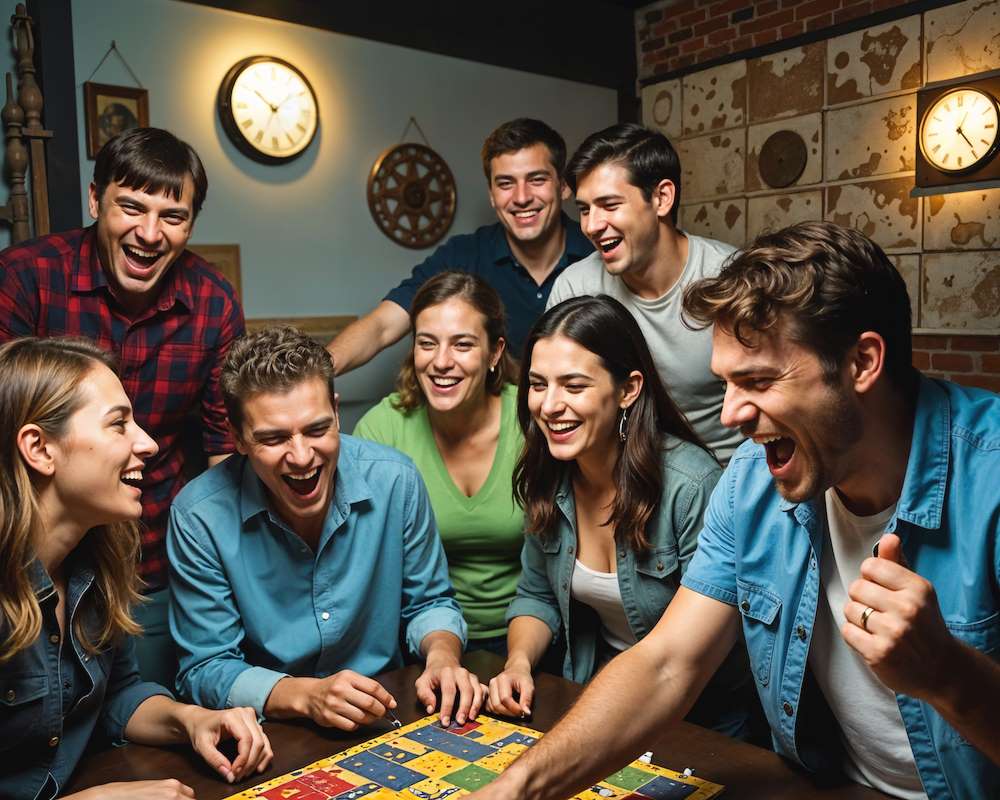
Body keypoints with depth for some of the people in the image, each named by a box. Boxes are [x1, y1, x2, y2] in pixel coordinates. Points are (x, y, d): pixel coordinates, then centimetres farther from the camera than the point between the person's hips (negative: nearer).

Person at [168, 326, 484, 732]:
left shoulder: (395, 480, -11)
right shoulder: (199, 516, -17)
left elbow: (427, 602, 4)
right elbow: (206, 670, -10)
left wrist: (442, 655, -17)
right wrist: (305, 695, -26)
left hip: (386, 722, 2)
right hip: (266, 736, -2)